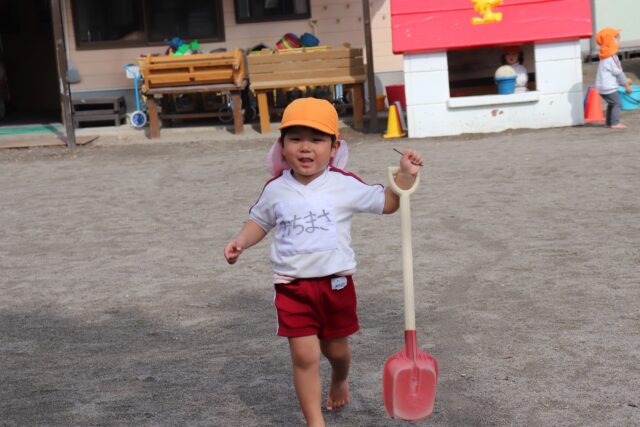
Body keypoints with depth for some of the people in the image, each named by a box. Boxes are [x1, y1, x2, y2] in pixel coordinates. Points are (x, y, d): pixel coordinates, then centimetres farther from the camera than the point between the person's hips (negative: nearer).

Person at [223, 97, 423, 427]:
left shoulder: (345, 185, -6)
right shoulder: (275, 190, -1)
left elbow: (388, 203, 2)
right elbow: (260, 221, 15)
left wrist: (406, 175, -12)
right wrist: (240, 242, -3)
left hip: (335, 282, 0)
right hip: (291, 286, 0)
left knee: (336, 348, 18)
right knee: (304, 355, -8)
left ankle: (340, 381, 53)